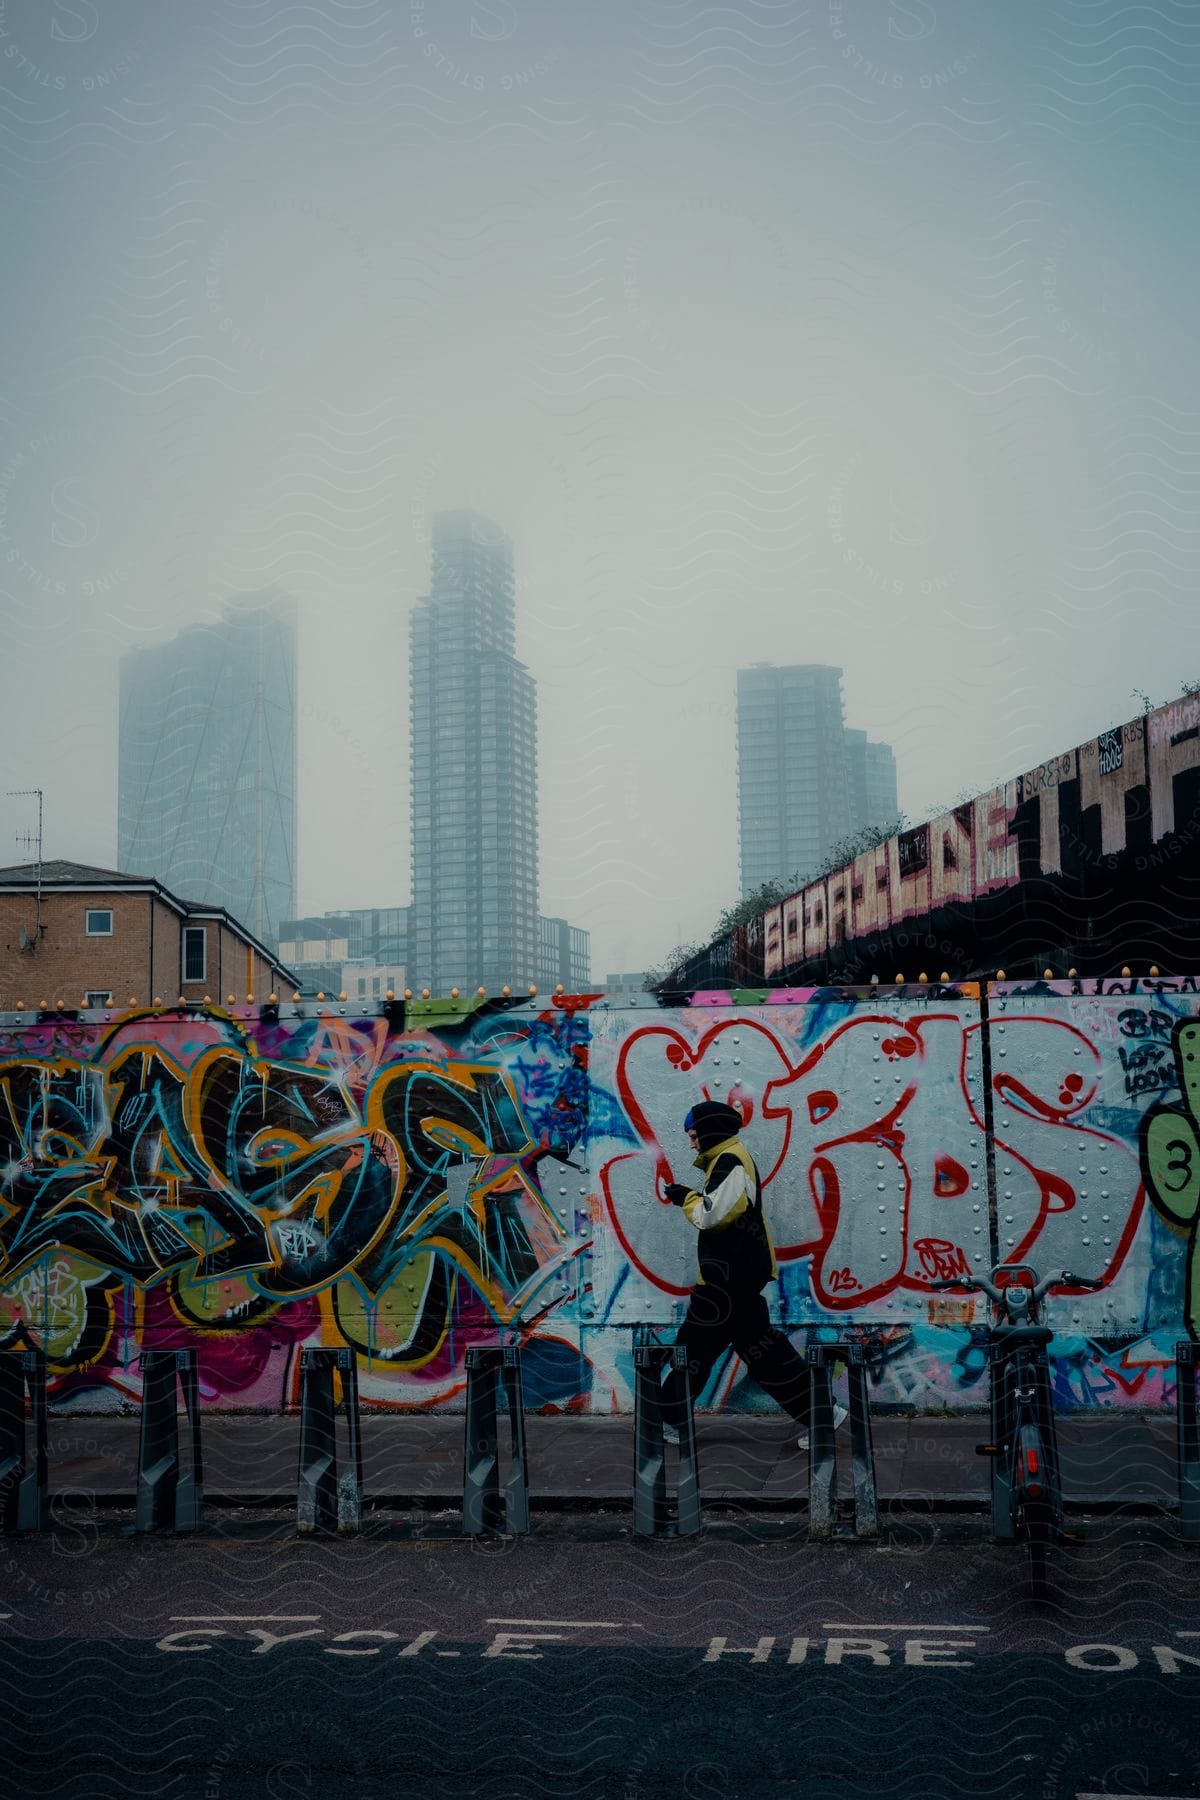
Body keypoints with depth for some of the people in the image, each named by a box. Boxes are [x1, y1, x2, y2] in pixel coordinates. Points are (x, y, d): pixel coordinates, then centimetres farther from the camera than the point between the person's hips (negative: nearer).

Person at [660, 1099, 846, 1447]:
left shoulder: (728, 1161, -15)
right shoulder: (731, 1159, 18)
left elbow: (712, 1215, -24)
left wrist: (686, 1198, -8)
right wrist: (690, 1197, 7)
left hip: (729, 1273, -10)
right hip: (739, 1270, 10)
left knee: (696, 1345, -1)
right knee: (757, 1343, 11)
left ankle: (668, 1420, 9)